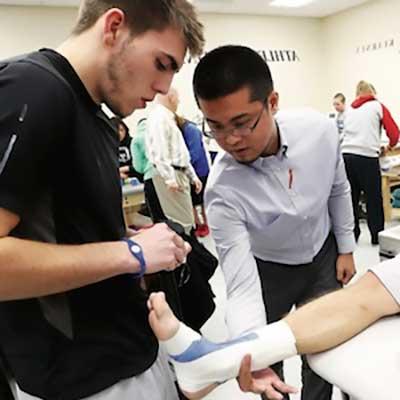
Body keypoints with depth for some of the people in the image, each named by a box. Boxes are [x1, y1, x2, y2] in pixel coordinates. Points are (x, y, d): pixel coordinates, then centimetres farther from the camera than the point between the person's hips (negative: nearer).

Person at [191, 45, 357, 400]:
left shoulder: (320, 130, -24)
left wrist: (346, 247, 5)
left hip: (324, 257, 3)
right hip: (266, 271, -2)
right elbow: (242, 287, -34)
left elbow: (339, 190, -3)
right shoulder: (223, 191, -35)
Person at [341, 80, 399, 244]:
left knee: (350, 198, 11)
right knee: (374, 198, 7)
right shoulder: (378, 106, 9)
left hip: (346, 155, 4)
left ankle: (351, 235, 16)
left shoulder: (350, 110, 20)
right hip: (366, 157, -4)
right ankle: (377, 236, 15)